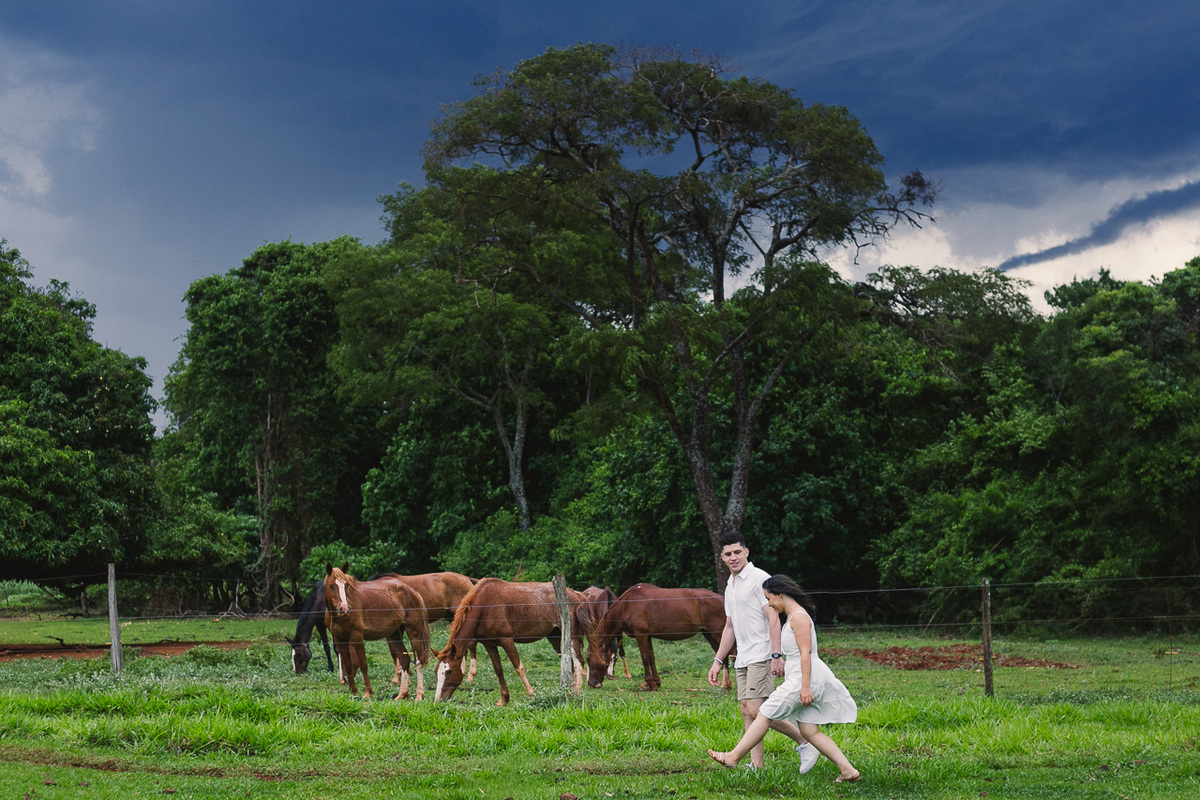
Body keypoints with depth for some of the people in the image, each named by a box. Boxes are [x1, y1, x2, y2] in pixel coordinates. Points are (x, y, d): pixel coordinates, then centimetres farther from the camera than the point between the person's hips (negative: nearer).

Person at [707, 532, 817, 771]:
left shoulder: (759, 578, -8)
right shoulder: (730, 586, 19)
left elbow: (773, 618, -15)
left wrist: (776, 655, -22)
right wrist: (717, 661, 21)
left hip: (761, 656, -9)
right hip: (742, 659, 9)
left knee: (756, 710, -16)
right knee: (746, 711, 2)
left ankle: (805, 741, -5)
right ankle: (757, 767, 2)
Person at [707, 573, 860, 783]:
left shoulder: (799, 617, -12)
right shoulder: (791, 616, 19)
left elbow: (806, 653, -18)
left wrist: (805, 686, -22)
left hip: (804, 677, -10)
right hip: (799, 678, 10)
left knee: (765, 715, -3)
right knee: (809, 731, 6)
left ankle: (733, 757, 4)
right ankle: (848, 770, 5)